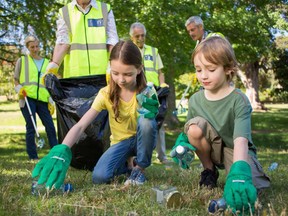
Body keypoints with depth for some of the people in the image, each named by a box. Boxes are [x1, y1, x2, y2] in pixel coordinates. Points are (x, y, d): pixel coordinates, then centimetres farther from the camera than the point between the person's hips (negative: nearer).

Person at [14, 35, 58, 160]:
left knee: (50, 126, -2)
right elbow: (15, 80, 13)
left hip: (43, 99, 3)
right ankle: (33, 156, 3)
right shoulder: (22, 61, 11)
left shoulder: (46, 63, 17)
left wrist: (51, 101, 10)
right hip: (27, 98, -2)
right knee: (31, 127, -4)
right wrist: (19, 89, -9)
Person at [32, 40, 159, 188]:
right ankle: (126, 165, 7)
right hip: (121, 142, 0)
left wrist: (150, 114, -43)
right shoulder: (106, 94, -16)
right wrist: (62, 149, -43)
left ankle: (140, 168, -11)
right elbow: (81, 125, -25)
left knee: (146, 121, -35)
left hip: (142, 139, 0)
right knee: (99, 177, -27)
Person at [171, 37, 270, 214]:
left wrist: (239, 172, -55)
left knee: (247, 190, -32)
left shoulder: (239, 100, -24)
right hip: (212, 149, 3)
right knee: (195, 125, -28)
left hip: (236, 151, -3)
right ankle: (209, 170, -3)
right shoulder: (195, 100, -9)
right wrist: (182, 141, -22)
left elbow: (240, 140, -38)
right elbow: (189, 131, 4)